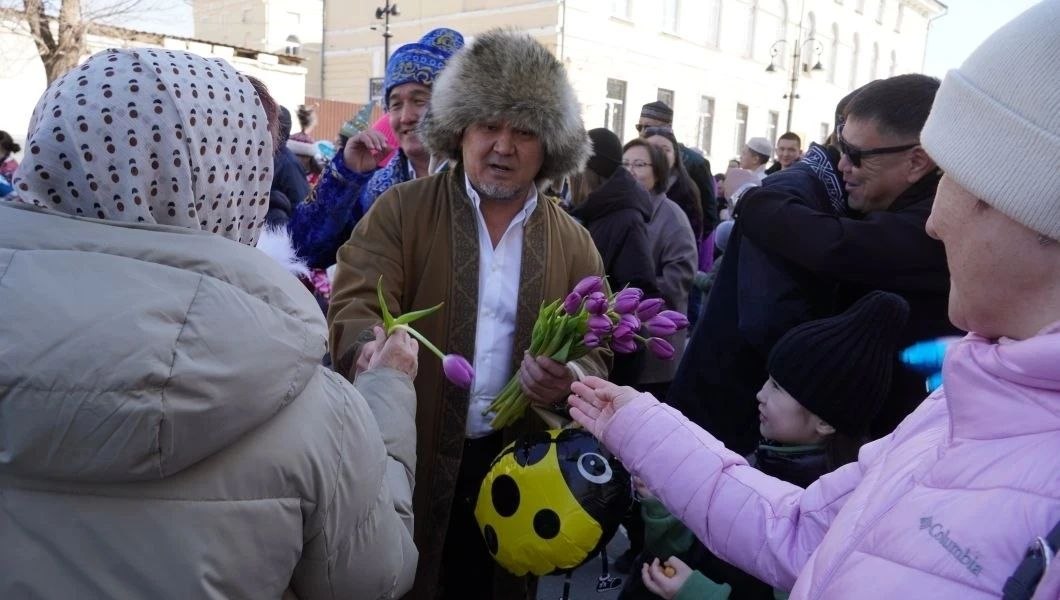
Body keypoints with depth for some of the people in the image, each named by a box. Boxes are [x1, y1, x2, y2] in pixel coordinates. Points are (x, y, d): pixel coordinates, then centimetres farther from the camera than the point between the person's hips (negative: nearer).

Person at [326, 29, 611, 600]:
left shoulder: (573, 242, 4)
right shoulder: (401, 209, -2)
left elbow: (594, 356, 4)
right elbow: (355, 307, -12)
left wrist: (568, 380, -19)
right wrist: (372, 351, -35)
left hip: (514, 470, 2)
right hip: (406, 461, -2)